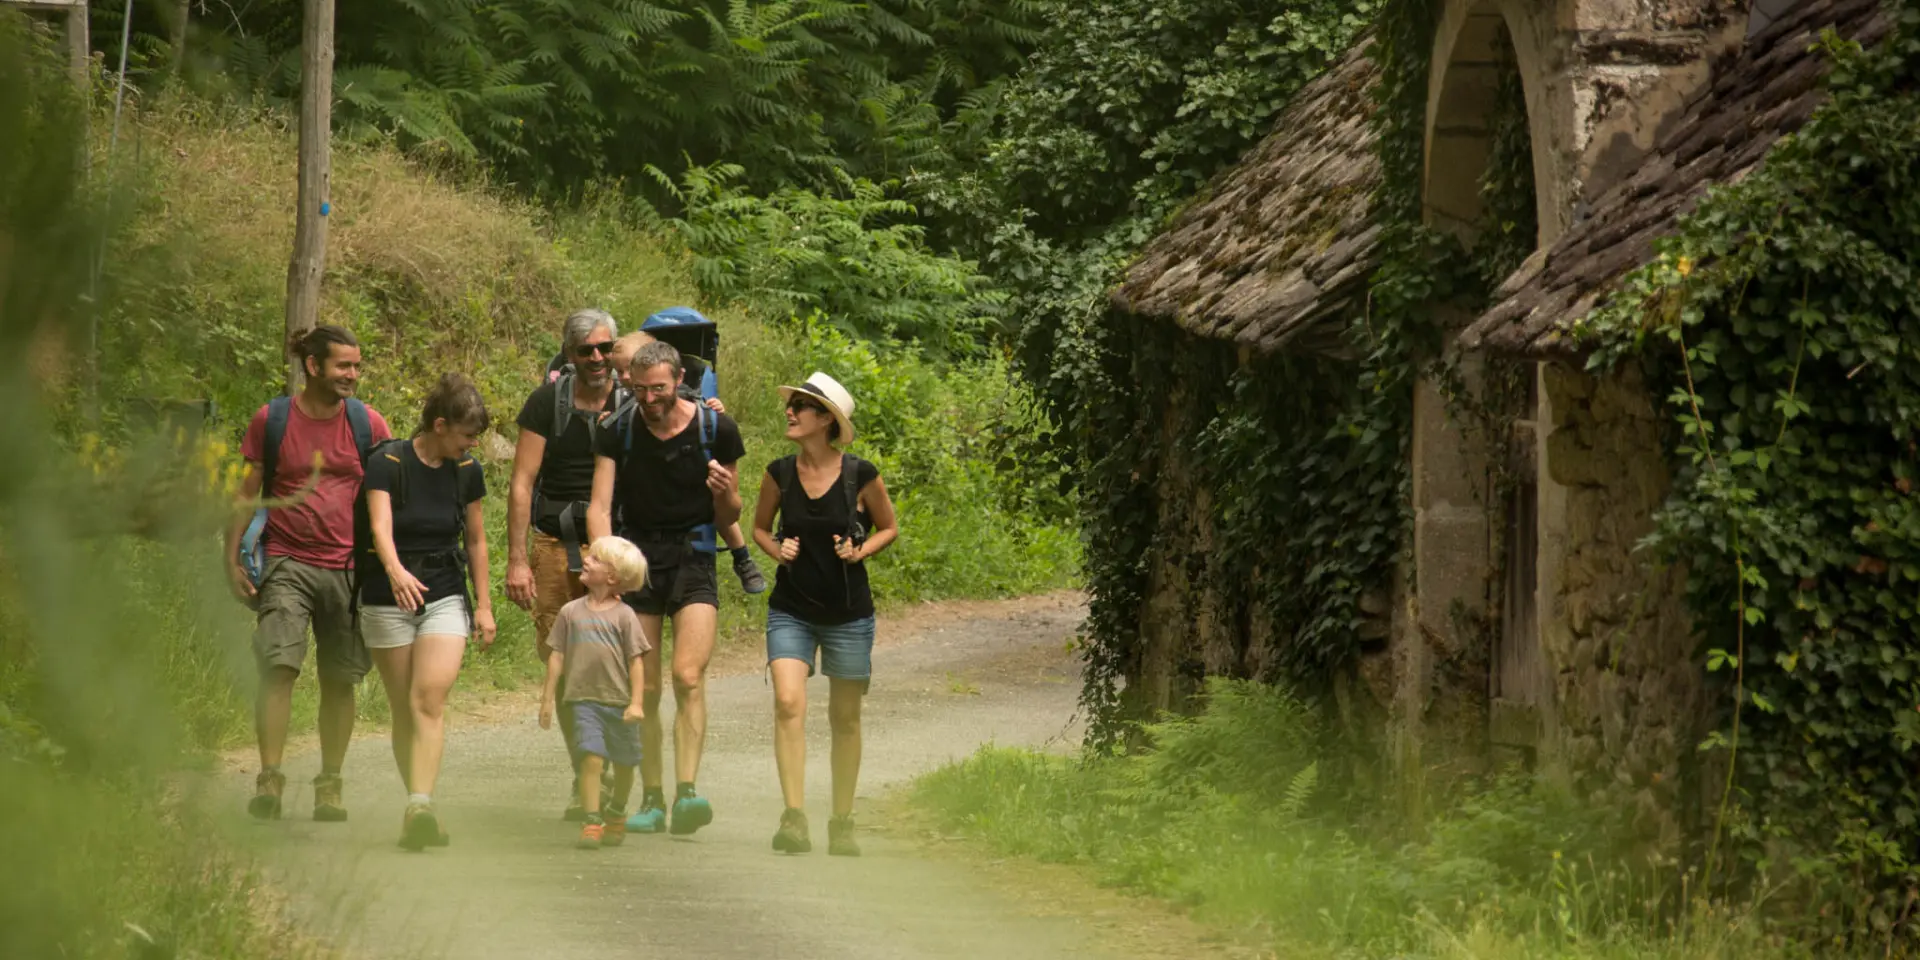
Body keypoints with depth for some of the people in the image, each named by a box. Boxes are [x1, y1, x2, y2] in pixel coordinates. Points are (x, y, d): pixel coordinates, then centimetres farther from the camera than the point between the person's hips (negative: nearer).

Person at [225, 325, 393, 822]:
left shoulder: (367, 424, 6)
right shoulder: (271, 420, 3)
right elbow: (246, 493, 8)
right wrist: (232, 560, 1)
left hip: (348, 569, 2)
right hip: (287, 562, -2)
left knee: (339, 679, 5)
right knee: (278, 665, -16)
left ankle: (330, 784, 16)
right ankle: (269, 780, -15)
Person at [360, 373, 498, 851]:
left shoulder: (467, 471, 3)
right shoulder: (388, 463, -11)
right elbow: (380, 525, -24)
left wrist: (484, 604, 14)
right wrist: (395, 570, -43)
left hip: (446, 596, 2)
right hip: (388, 598, -2)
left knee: (430, 699, -17)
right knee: (404, 711, 3)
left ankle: (420, 806, -27)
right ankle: (418, 807, 13)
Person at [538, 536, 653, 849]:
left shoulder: (623, 615, -3)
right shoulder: (571, 612, 5)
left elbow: (636, 660, -3)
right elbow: (557, 656, 9)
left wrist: (636, 702, -9)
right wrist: (548, 699, 6)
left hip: (619, 702, 0)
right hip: (584, 699, 0)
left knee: (623, 763, 13)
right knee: (591, 757, -16)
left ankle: (616, 813, 36)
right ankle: (591, 821, -14)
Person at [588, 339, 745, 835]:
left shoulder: (716, 430, -1)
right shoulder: (619, 433, 1)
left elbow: (729, 517, 7)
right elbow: (600, 506, -4)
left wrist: (725, 493, -16)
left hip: (693, 558, -2)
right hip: (636, 558, 2)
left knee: (688, 676, -18)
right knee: (643, 689, 2)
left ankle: (687, 791, -25)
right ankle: (652, 798, 11)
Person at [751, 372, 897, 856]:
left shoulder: (860, 476, -9)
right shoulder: (780, 473, -2)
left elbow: (888, 527, 6)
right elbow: (760, 527, 14)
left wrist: (859, 552, -12)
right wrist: (777, 549, -6)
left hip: (848, 612, -1)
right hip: (790, 610, 1)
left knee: (845, 717, 8)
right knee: (788, 703, -17)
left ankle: (842, 823, 21)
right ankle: (794, 819, -19)